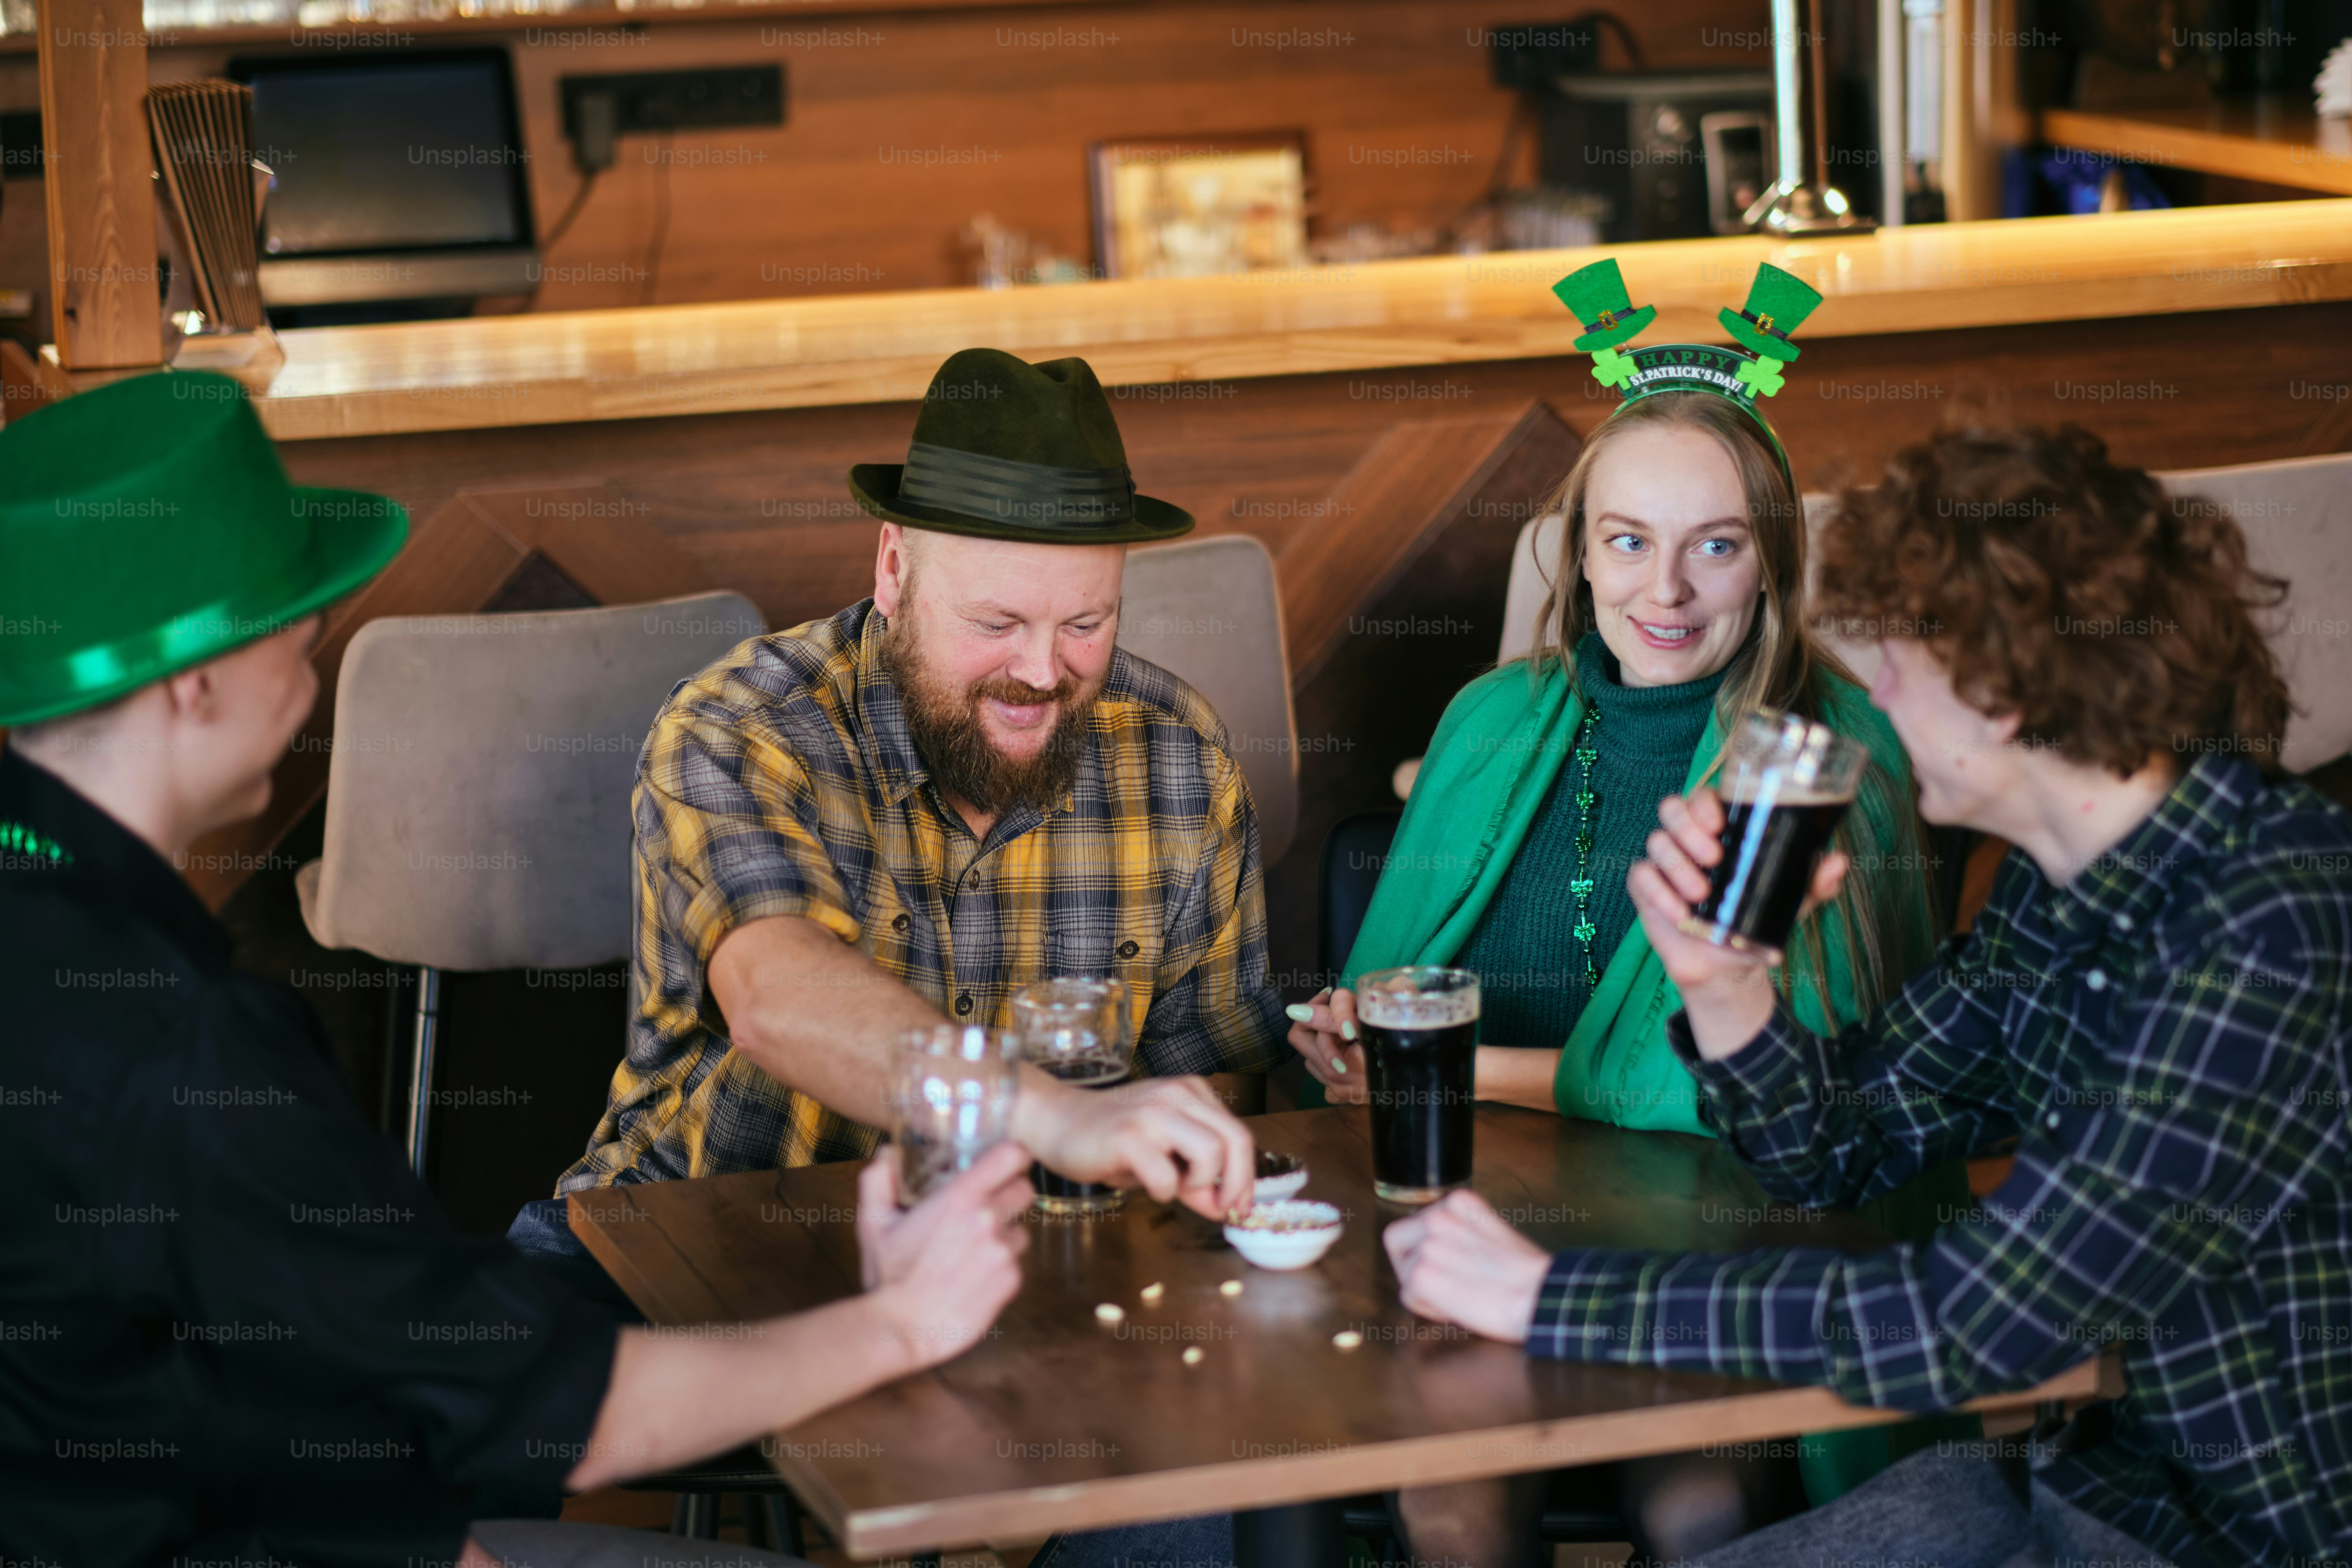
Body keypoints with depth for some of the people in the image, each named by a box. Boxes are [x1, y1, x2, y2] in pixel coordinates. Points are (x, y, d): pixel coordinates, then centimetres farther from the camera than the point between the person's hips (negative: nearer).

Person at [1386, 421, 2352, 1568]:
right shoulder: (2049, 892, 2)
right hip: (2084, 1467, 8)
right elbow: (1834, 1152, 12)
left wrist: (1547, 1299, -23)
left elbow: (1971, 1326, -29)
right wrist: (1722, 980, -10)